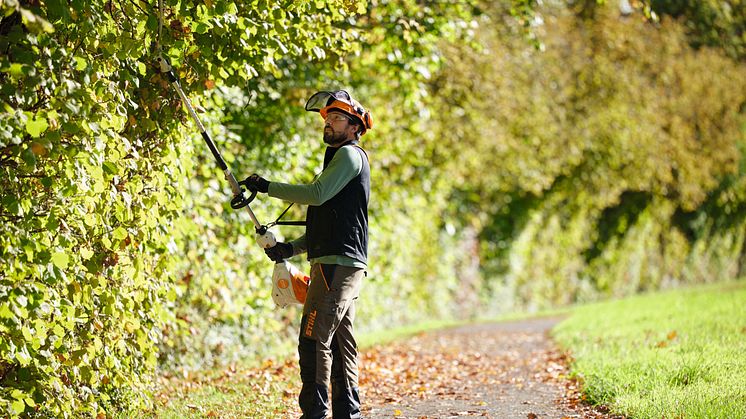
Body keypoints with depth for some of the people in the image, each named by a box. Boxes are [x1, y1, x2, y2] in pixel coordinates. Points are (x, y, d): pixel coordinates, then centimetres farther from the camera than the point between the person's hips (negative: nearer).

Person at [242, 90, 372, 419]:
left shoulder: (350, 154, -5)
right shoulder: (338, 158, 26)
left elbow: (317, 193, -19)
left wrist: (267, 187, -14)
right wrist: (292, 247, 15)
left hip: (337, 264, -11)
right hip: (345, 266, 11)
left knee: (314, 339, -14)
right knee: (340, 342, 10)